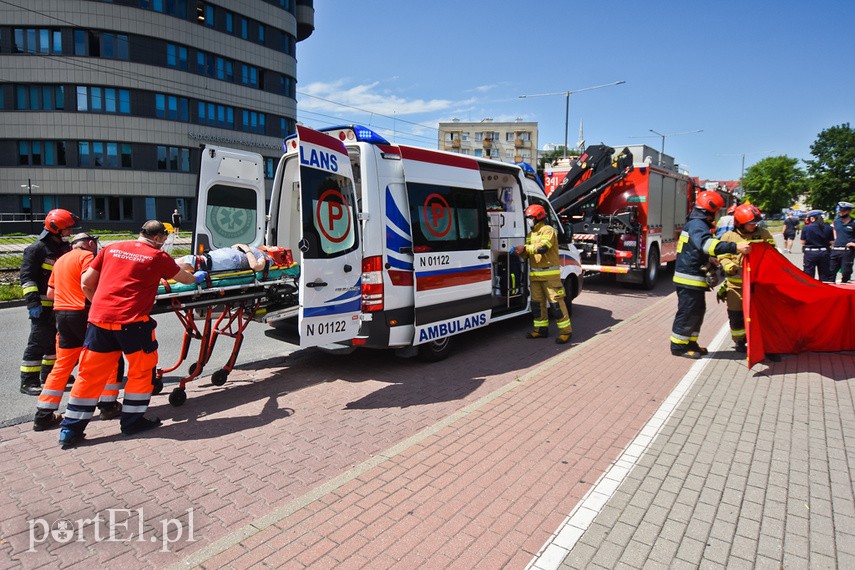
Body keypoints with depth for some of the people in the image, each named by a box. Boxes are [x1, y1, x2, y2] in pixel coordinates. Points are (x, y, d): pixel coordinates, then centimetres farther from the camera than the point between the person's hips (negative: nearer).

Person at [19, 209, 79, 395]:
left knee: (57, 340, 16)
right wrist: (32, 301, -23)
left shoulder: (65, 248, 14)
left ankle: (49, 375, 29)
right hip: (43, 305, -8)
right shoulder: (37, 249, -11)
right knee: (39, 342, -6)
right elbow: (27, 276, -15)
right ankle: (28, 382, 3)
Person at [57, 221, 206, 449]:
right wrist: (198, 277, 38)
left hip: (99, 318, 5)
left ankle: (70, 429, 19)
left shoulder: (111, 249, 14)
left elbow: (86, 283, 14)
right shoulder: (158, 257, 2)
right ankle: (132, 421, 21)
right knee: (142, 370, 13)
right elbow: (185, 279, 17)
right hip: (131, 321, -5)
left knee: (90, 373, 13)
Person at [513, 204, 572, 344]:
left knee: (556, 302, -8)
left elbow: (543, 247, -23)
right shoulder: (530, 234, 19)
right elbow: (528, 255, 17)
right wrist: (521, 252, -4)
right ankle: (541, 329, 19)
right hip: (535, 274, 8)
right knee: (538, 302, 10)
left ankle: (565, 331, -2)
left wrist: (525, 248, -22)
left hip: (550, 274, -8)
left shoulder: (548, 230, -7)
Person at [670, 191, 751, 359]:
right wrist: (735, 247, -43)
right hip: (690, 278, -11)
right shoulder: (697, 225, -16)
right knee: (688, 312, -3)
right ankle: (678, 346, 6)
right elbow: (707, 244, -36)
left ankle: (690, 343, 26)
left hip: (695, 278, 11)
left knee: (697, 311, 16)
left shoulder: (698, 224, 18)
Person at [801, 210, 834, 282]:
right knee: (824, 276, 14)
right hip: (824, 252, 3)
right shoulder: (828, 228, 0)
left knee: (808, 276, 6)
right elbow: (831, 242, 2)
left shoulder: (806, 228, -10)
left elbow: (803, 242, -5)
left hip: (810, 252, -3)